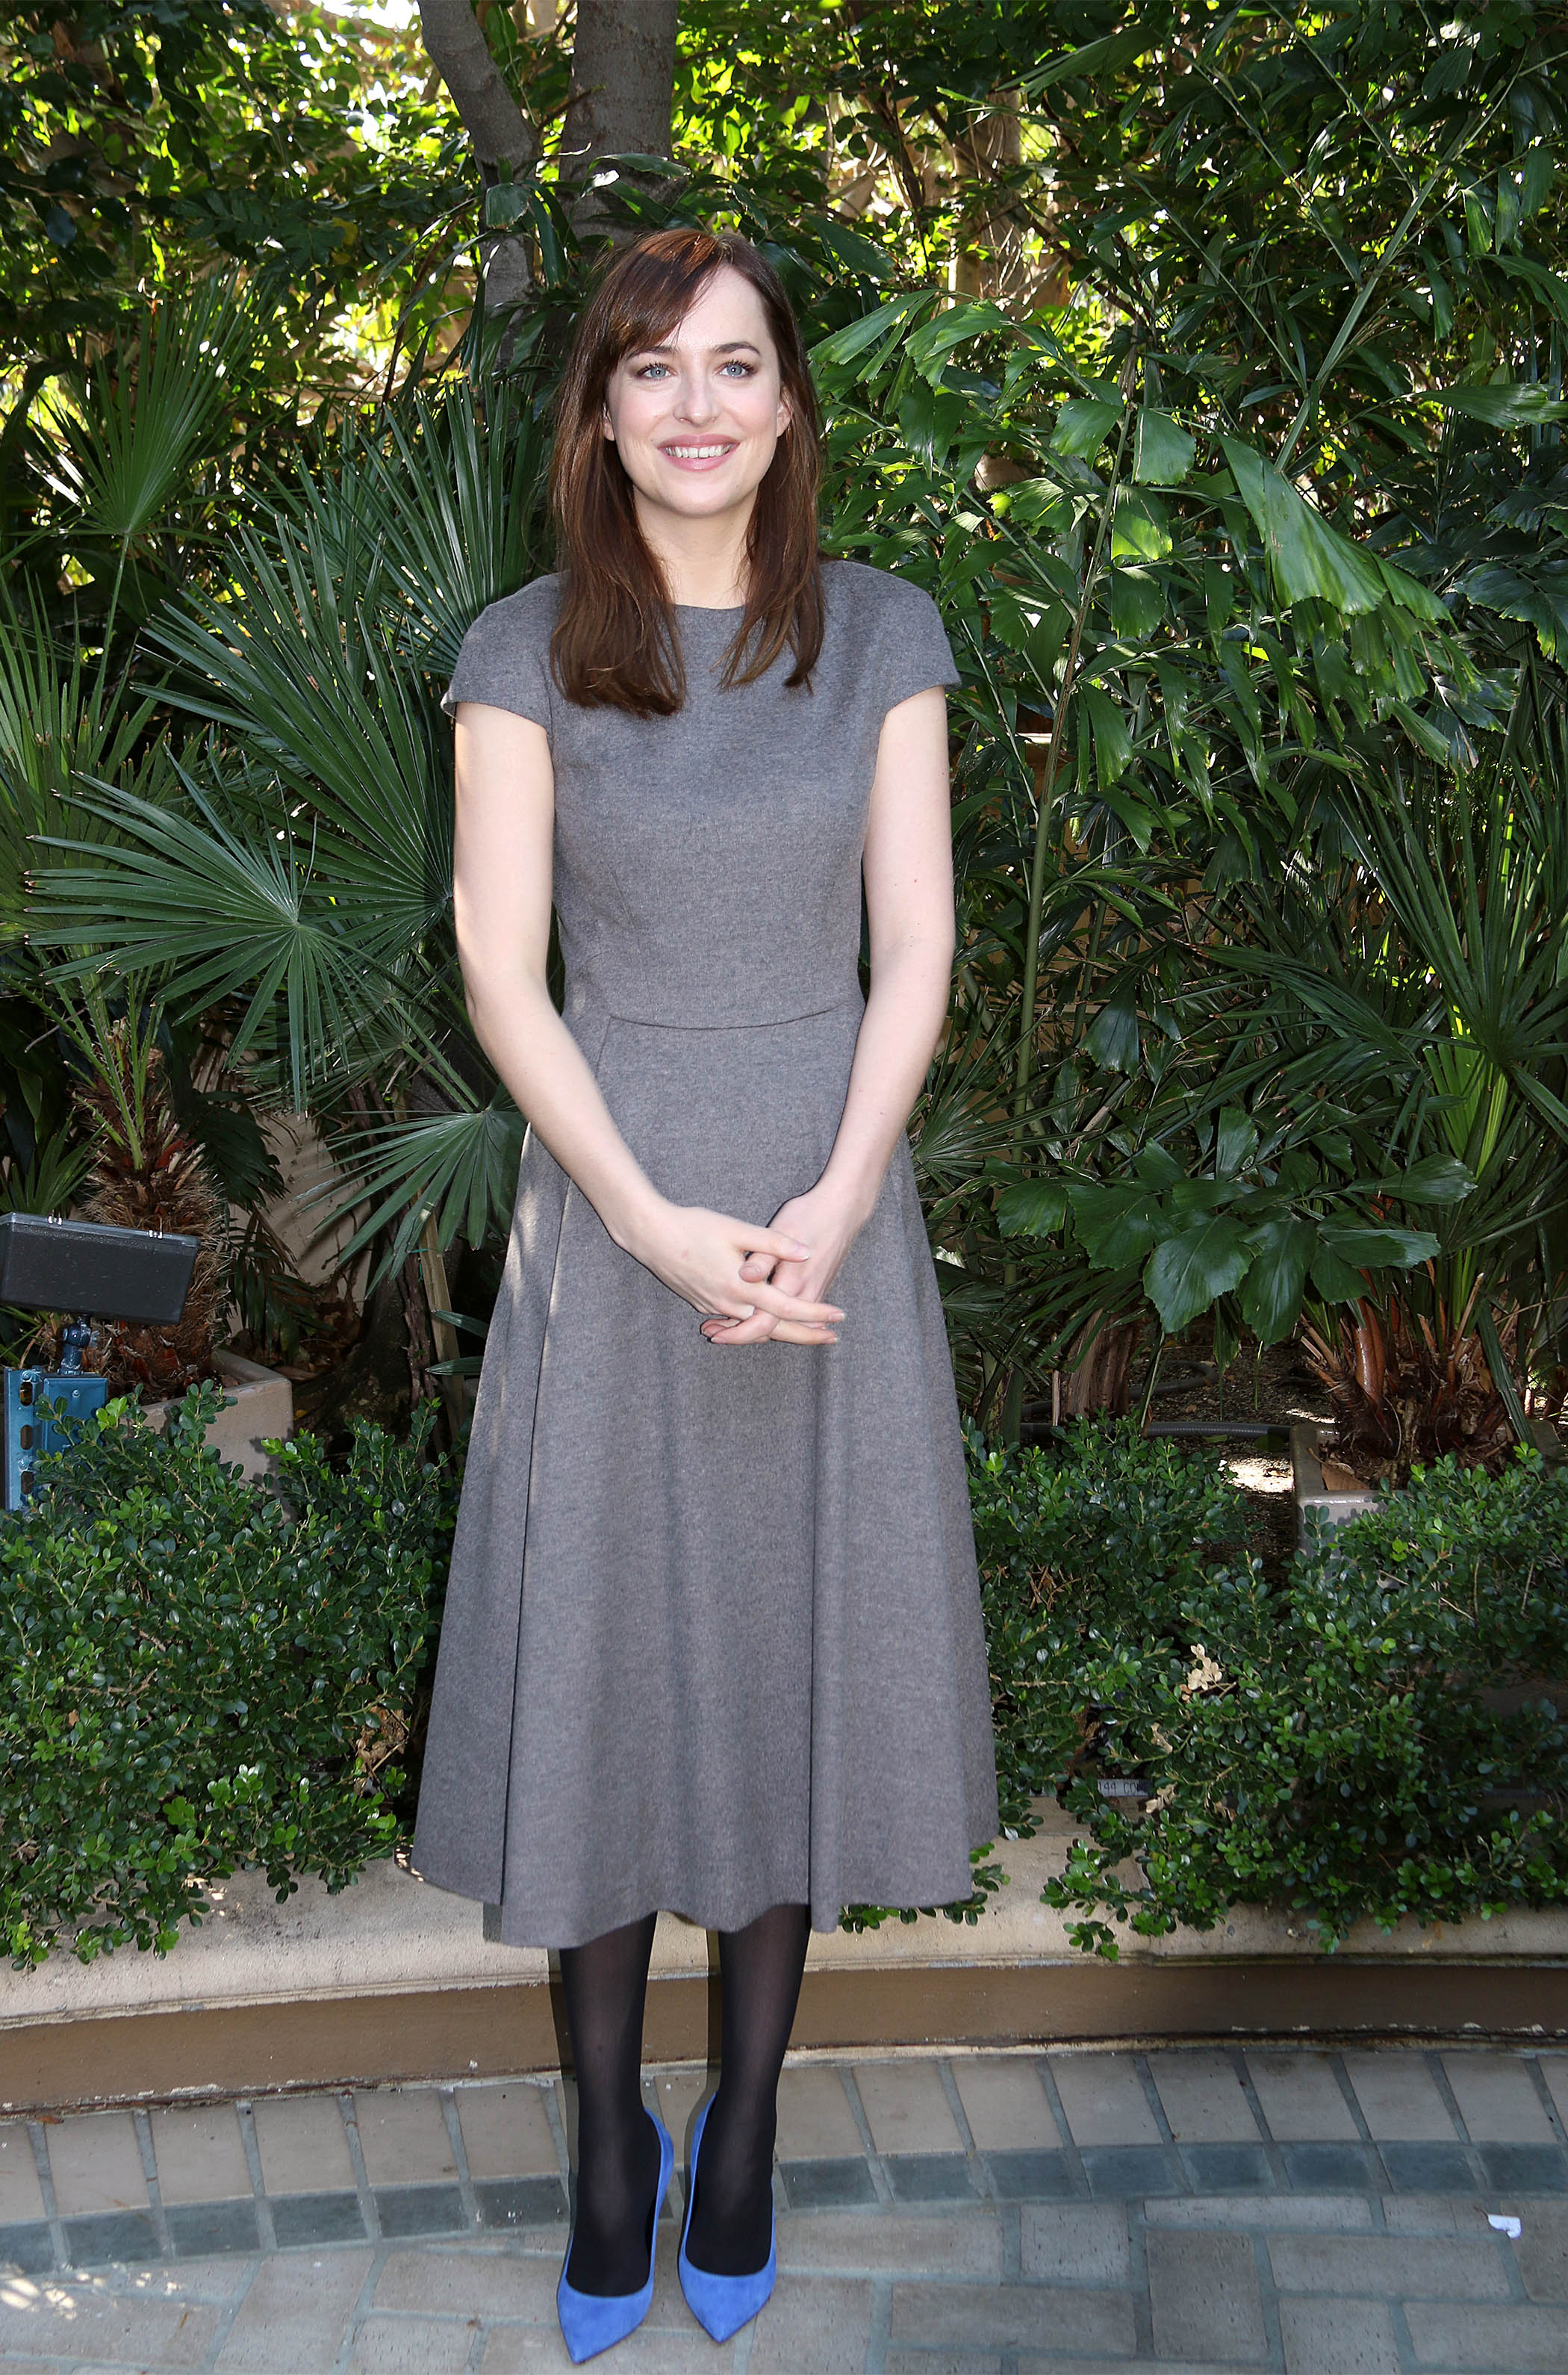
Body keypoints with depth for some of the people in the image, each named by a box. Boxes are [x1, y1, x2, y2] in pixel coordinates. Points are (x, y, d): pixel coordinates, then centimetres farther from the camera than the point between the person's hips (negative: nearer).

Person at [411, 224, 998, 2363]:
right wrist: (662, 1225, -16)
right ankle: (608, 2140, 26)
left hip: (831, 1200, 1)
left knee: (795, 1644, 9)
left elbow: (914, 950, -1)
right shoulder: (525, 653, -2)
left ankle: (745, 2127, 28)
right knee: (603, 1651, 7)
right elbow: (503, 974, -7)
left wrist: (831, 1209, -14)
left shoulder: (884, 637, 2)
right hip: (610, 1203, -1)